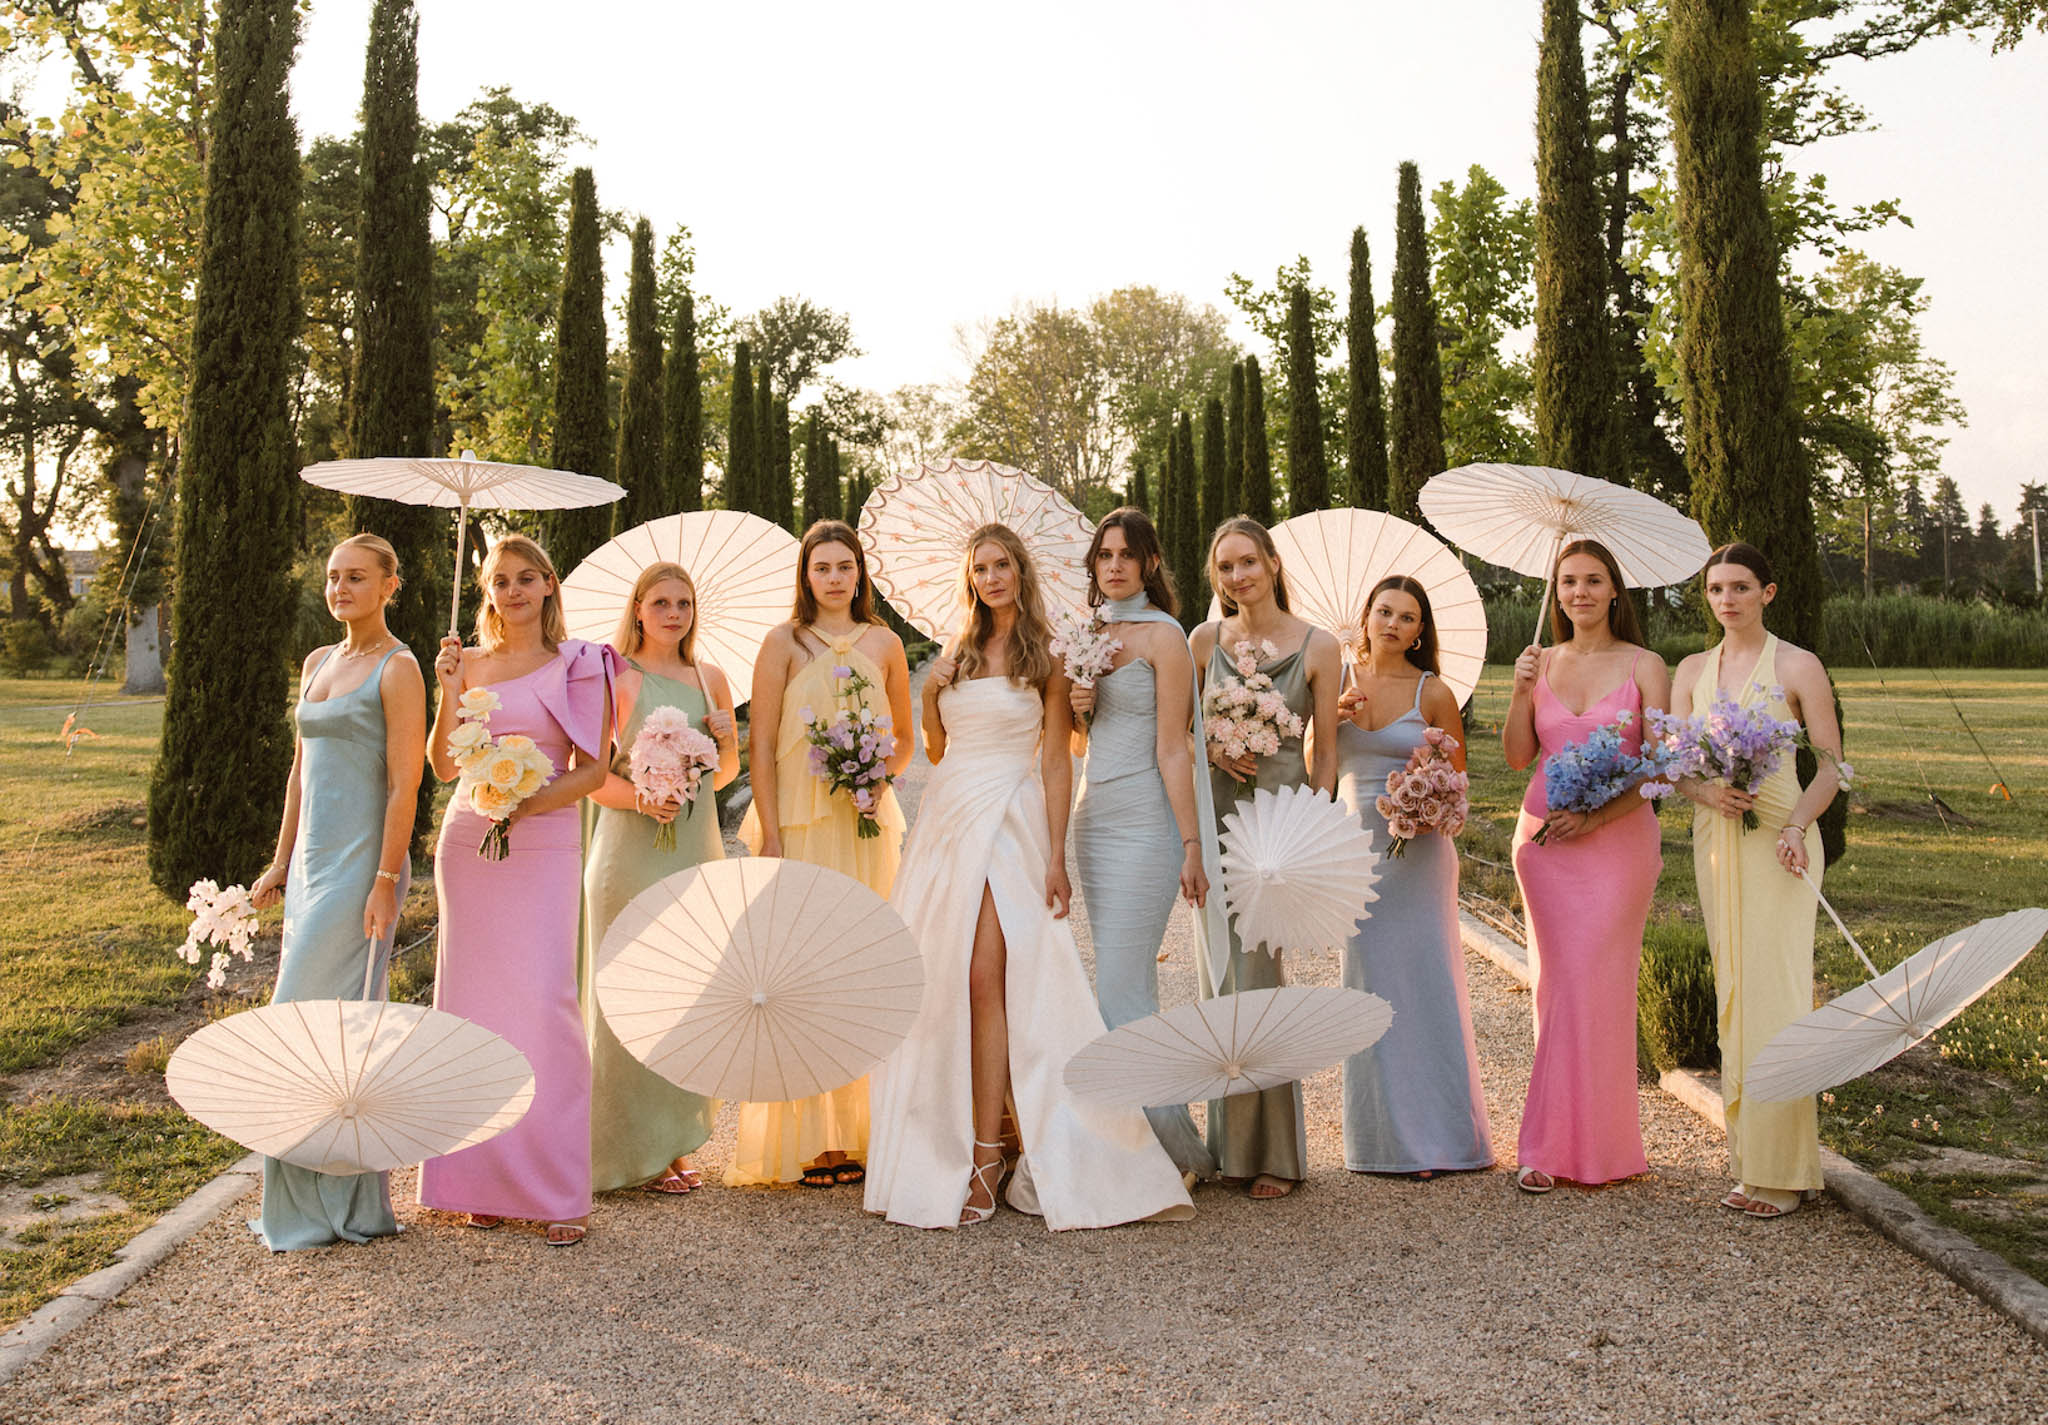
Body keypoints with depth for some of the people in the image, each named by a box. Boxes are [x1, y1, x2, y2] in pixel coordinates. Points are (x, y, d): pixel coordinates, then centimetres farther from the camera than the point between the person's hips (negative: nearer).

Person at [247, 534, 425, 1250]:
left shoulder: (397, 668, -8)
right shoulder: (318, 663, 16)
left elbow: (405, 783, -14)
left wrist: (386, 880, -18)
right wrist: (281, 863, 17)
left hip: (361, 863, -8)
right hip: (312, 862, 8)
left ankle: (320, 1204, 5)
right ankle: (351, 1197, 19)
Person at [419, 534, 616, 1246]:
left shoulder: (579, 664, 2)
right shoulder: (469, 662, 12)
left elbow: (593, 769, -2)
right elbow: (443, 766, 9)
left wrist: (527, 803, -14)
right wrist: (449, 693, -4)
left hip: (543, 844, -4)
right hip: (466, 841, 4)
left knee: (543, 998, -10)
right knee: (475, 1001, 5)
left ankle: (558, 1189, -3)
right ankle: (487, 1178, 14)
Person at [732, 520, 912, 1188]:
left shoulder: (884, 644, 11)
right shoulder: (785, 643, 2)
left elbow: (905, 737, 19)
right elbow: (760, 743, -2)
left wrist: (880, 777, -3)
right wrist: (771, 836, -10)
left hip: (865, 824, 3)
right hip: (798, 822, -3)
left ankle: (850, 1132, 14)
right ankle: (801, 1139, 2)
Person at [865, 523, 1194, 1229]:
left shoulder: (1045, 659, 2)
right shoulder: (954, 658, 16)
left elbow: (1057, 762, -2)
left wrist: (1056, 857, -9)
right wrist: (931, 704, 3)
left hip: (1008, 822, -5)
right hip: (945, 819, 5)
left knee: (986, 979, -13)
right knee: (939, 983, 2)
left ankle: (988, 1155, -10)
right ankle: (940, 1150, 12)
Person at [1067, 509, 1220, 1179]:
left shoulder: (1162, 634, -7)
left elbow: (1172, 749, -12)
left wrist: (1192, 845, -14)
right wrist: (1075, 709, 0)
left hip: (1145, 822, -8)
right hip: (1093, 819, 8)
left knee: (1120, 988, -9)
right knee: (1127, 983, 10)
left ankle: (1172, 1143, 2)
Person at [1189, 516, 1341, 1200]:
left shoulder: (1317, 647, -2)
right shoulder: (1206, 640, 6)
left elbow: (1324, 756, -1)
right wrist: (1215, 750, -6)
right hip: (1216, 816, 4)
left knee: (1256, 976, -7)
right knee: (1221, 978, 7)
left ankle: (1275, 1151, 6)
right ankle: (1233, 1144, 19)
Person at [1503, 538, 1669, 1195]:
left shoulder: (1644, 667, -1)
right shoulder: (1541, 663, 9)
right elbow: (1518, 756, 5)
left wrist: (1595, 817, -15)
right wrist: (1521, 691, -9)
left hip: (1616, 839, -3)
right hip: (1544, 839, 3)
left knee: (1594, 984, -4)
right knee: (1558, 983, 4)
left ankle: (1570, 1145, 6)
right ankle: (1553, 1145, 11)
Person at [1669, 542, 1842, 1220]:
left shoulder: (1797, 667, -2)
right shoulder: (1693, 671, 11)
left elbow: (1831, 766, -4)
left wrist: (1797, 825, -20)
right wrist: (1705, 791, -12)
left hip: (1778, 840, -5)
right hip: (1714, 837, 5)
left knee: (1777, 992, -9)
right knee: (1733, 993, 7)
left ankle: (1782, 1169, -3)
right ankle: (1746, 1158, 14)